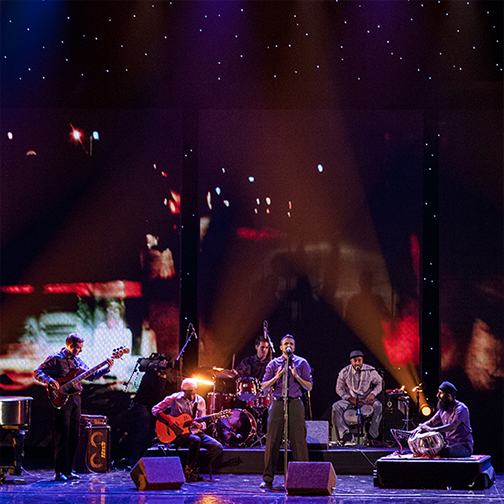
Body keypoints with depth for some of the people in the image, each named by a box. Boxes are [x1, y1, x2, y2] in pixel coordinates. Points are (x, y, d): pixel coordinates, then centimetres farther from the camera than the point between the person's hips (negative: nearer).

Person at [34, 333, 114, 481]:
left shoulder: (77, 360, 15)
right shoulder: (55, 359, -6)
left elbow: (90, 376, 18)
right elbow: (37, 373, -7)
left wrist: (106, 369, 8)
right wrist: (50, 380, -23)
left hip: (75, 400, 7)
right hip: (61, 401, -7)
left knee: (74, 436, 8)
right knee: (62, 437, -8)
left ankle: (68, 470, 15)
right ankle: (60, 472, -5)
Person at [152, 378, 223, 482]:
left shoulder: (200, 401, 4)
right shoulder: (175, 398, -7)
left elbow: (203, 423, 9)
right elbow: (155, 409, -5)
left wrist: (199, 425, -16)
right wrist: (169, 420, -19)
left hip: (195, 431, 5)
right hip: (178, 433, -5)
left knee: (217, 447, -16)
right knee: (196, 440, -37)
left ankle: (196, 472, -9)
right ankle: (189, 472, -24)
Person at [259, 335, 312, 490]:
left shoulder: (302, 363, 9)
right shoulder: (273, 364, 11)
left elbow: (309, 386, 5)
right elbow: (264, 386, 8)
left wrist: (297, 377, -11)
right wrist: (276, 378, -9)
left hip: (295, 404, -1)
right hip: (278, 404, 1)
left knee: (299, 441, -5)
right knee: (272, 441, -3)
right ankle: (267, 479, 0)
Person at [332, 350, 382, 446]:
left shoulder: (370, 371, -9)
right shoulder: (344, 372, -9)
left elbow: (379, 383, 5)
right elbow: (339, 389, 1)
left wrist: (373, 393, -16)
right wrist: (350, 398, -13)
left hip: (367, 399, -1)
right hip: (350, 399, 1)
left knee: (378, 405, -33)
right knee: (336, 406, -28)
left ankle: (372, 435, -26)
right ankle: (347, 435, -29)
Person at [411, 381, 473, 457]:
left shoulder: (460, 408, -15)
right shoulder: (443, 410, 13)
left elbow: (453, 426, -30)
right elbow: (431, 422, 16)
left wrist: (432, 429, -38)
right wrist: (420, 428, -8)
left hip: (464, 446, -8)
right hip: (449, 444, 8)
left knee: (444, 452, -35)